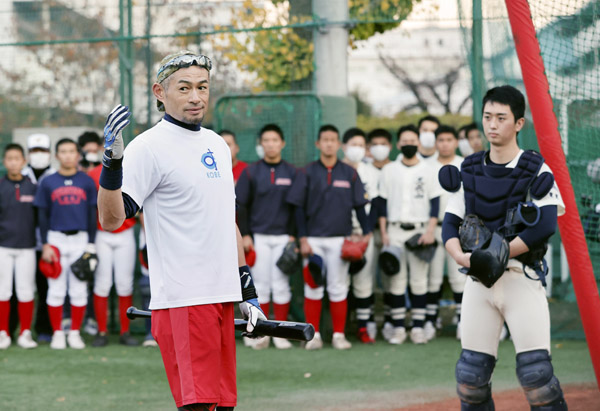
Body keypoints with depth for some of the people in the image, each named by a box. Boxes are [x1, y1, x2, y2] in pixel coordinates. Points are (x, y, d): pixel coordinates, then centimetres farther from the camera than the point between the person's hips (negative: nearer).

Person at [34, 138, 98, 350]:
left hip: (80, 239, 1)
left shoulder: (87, 182, 6)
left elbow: (92, 214, 8)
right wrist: (45, 245, -2)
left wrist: (91, 245, 2)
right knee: (56, 289, 0)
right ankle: (57, 333, 7)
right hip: (56, 239, 0)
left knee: (79, 290, 1)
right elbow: (42, 215, 6)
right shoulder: (48, 183, 4)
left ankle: (75, 333, 9)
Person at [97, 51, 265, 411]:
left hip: (222, 297, 8)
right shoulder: (149, 147, -7)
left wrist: (248, 291, 23)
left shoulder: (217, 145, 17)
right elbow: (110, 220, -16)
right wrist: (112, 162, -31)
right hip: (182, 299, -8)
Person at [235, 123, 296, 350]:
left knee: (281, 285, -1)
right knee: (260, 285, 0)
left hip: (283, 237, 0)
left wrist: (293, 234, -2)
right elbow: (241, 204, 5)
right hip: (258, 236, 0)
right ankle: (262, 333, 6)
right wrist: (245, 235, -2)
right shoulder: (250, 172, 4)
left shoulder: (292, 173, 5)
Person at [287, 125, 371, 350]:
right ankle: (313, 334, 6)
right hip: (313, 239, 0)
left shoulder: (349, 173, 7)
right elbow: (298, 207, 4)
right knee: (312, 287, 0)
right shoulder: (307, 173, 4)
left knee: (338, 287, 2)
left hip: (340, 239, 0)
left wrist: (366, 232, -1)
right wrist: (302, 238, -4)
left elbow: (359, 205, 10)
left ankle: (339, 335, 8)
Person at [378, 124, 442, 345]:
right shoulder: (389, 170, 9)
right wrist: (383, 233, 2)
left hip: (420, 230, -1)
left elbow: (435, 202, 5)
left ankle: (418, 327, 1)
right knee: (396, 280, -2)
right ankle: (397, 327, 1)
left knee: (419, 280, -2)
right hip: (395, 230, 1)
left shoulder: (428, 169, 6)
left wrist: (430, 231, -6)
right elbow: (382, 203, 9)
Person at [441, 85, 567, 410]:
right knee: (470, 375, 4)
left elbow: (545, 226, -15)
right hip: (478, 281, 4)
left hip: (522, 277, -4)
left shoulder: (536, 171, -3)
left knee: (535, 371, -12)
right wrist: (462, 256, -17)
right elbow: (450, 225, 4)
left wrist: (501, 253, -21)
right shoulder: (469, 172, 10)